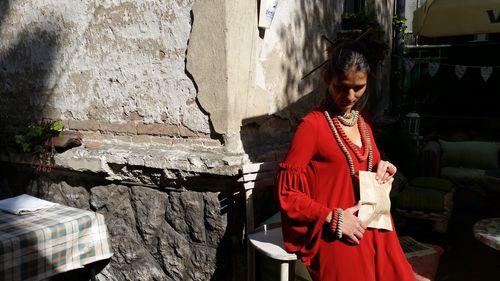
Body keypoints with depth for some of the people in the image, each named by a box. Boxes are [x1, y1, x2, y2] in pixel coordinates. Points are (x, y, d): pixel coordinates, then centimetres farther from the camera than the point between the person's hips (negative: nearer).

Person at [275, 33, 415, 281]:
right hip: (337, 237, -7)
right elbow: (287, 193, -12)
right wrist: (333, 218, -19)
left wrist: (380, 170, 4)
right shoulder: (312, 125, -12)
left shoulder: (362, 123, 12)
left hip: (374, 230, 7)